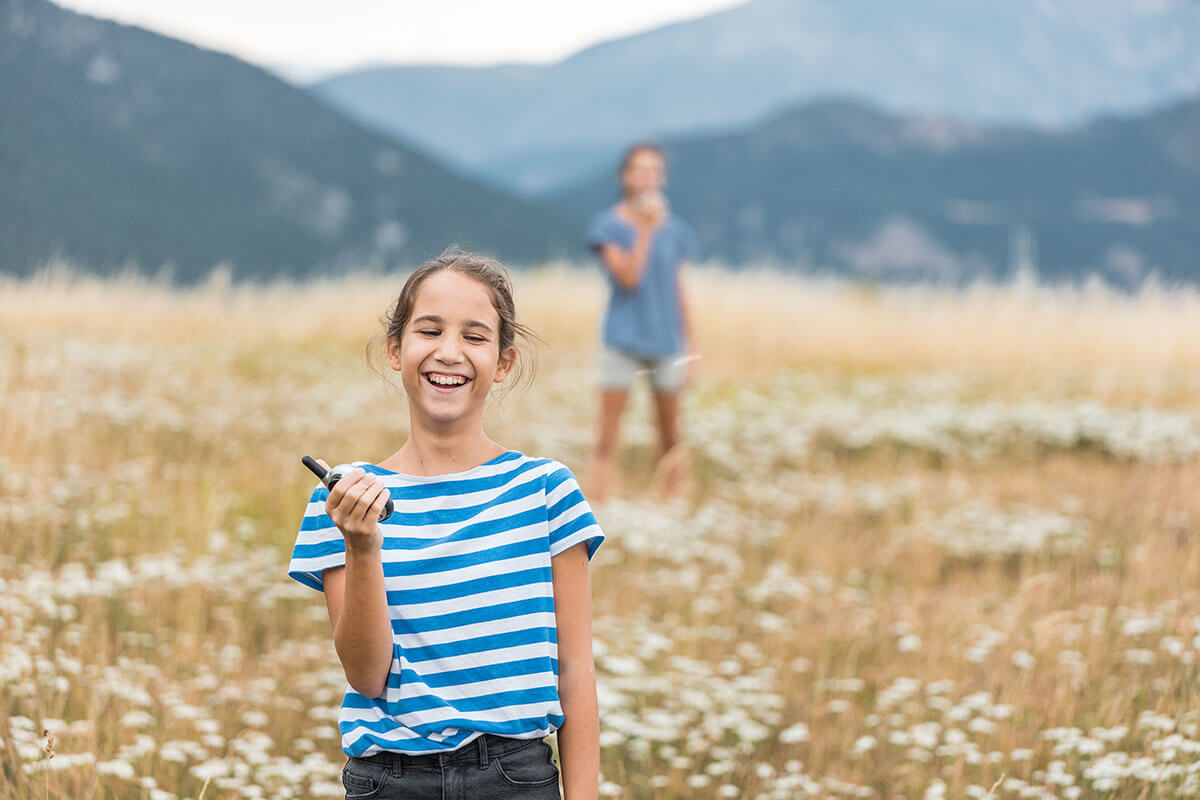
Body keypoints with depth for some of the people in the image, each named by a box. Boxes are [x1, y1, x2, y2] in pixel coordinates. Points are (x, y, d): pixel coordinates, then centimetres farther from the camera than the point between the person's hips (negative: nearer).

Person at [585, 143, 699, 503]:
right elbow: (629, 277, -15)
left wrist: (690, 348, 10)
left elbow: (677, 291, 12)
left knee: (670, 438, 7)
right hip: (622, 340, -4)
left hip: (666, 341, 4)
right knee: (607, 439, -6)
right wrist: (647, 228, -17)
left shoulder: (674, 230, 8)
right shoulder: (608, 226, -3)